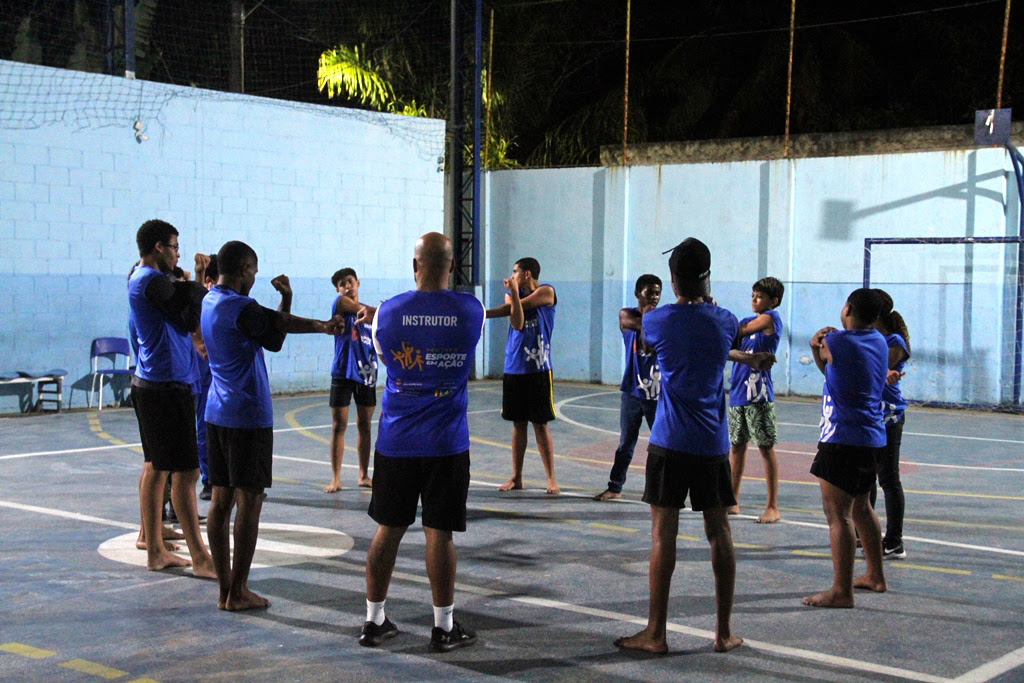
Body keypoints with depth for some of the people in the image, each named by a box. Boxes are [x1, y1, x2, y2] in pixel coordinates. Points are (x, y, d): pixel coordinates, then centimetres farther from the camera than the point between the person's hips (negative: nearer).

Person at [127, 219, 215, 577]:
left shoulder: (141, 278, 15)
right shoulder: (153, 280, -16)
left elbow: (178, 319, 11)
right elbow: (187, 320, -20)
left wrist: (194, 285, 1)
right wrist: (201, 288, -9)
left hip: (149, 383, 11)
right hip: (167, 386, -11)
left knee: (156, 467, 14)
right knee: (185, 472, -7)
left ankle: (155, 551, 21)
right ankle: (200, 559, -4)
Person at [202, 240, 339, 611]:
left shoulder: (209, 301, 12)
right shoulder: (242, 308, -17)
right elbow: (276, 337, -5)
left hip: (217, 414, 9)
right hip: (249, 417, -9)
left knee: (221, 500, 9)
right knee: (249, 502, -3)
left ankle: (225, 587, 14)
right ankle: (238, 592, 0)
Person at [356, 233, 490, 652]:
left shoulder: (388, 312, -5)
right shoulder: (471, 310, -5)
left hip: (396, 441, 1)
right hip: (447, 444, -1)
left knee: (388, 529, 11)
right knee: (439, 532, 3)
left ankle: (374, 621, 20)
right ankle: (443, 628, 11)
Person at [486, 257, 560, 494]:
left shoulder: (546, 293, -4)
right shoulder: (512, 294, 11)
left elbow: (518, 306, -15)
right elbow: (516, 324, -5)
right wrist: (514, 297, -21)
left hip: (538, 369, -4)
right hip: (513, 368, 4)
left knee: (540, 424, -3)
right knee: (518, 424, 8)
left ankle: (551, 479, 3)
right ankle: (516, 477, 14)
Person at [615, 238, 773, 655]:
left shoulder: (657, 321, -3)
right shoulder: (724, 322, 2)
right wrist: (708, 299, 30)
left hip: (669, 443, -2)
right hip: (713, 444, 3)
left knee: (663, 534, 0)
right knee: (719, 533, 9)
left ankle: (655, 634, 2)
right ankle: (724, 632, 15)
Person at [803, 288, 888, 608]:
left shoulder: (837, 342, -13)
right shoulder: (879, 342, 9)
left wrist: (818, 346, 22)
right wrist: (819, 352, 4)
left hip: (843, 439, -9)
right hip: (873, 438, 9)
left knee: (838, 515, -6)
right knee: (861, 508, 23)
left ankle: (841, 591, -6)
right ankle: (875, 576, 34)